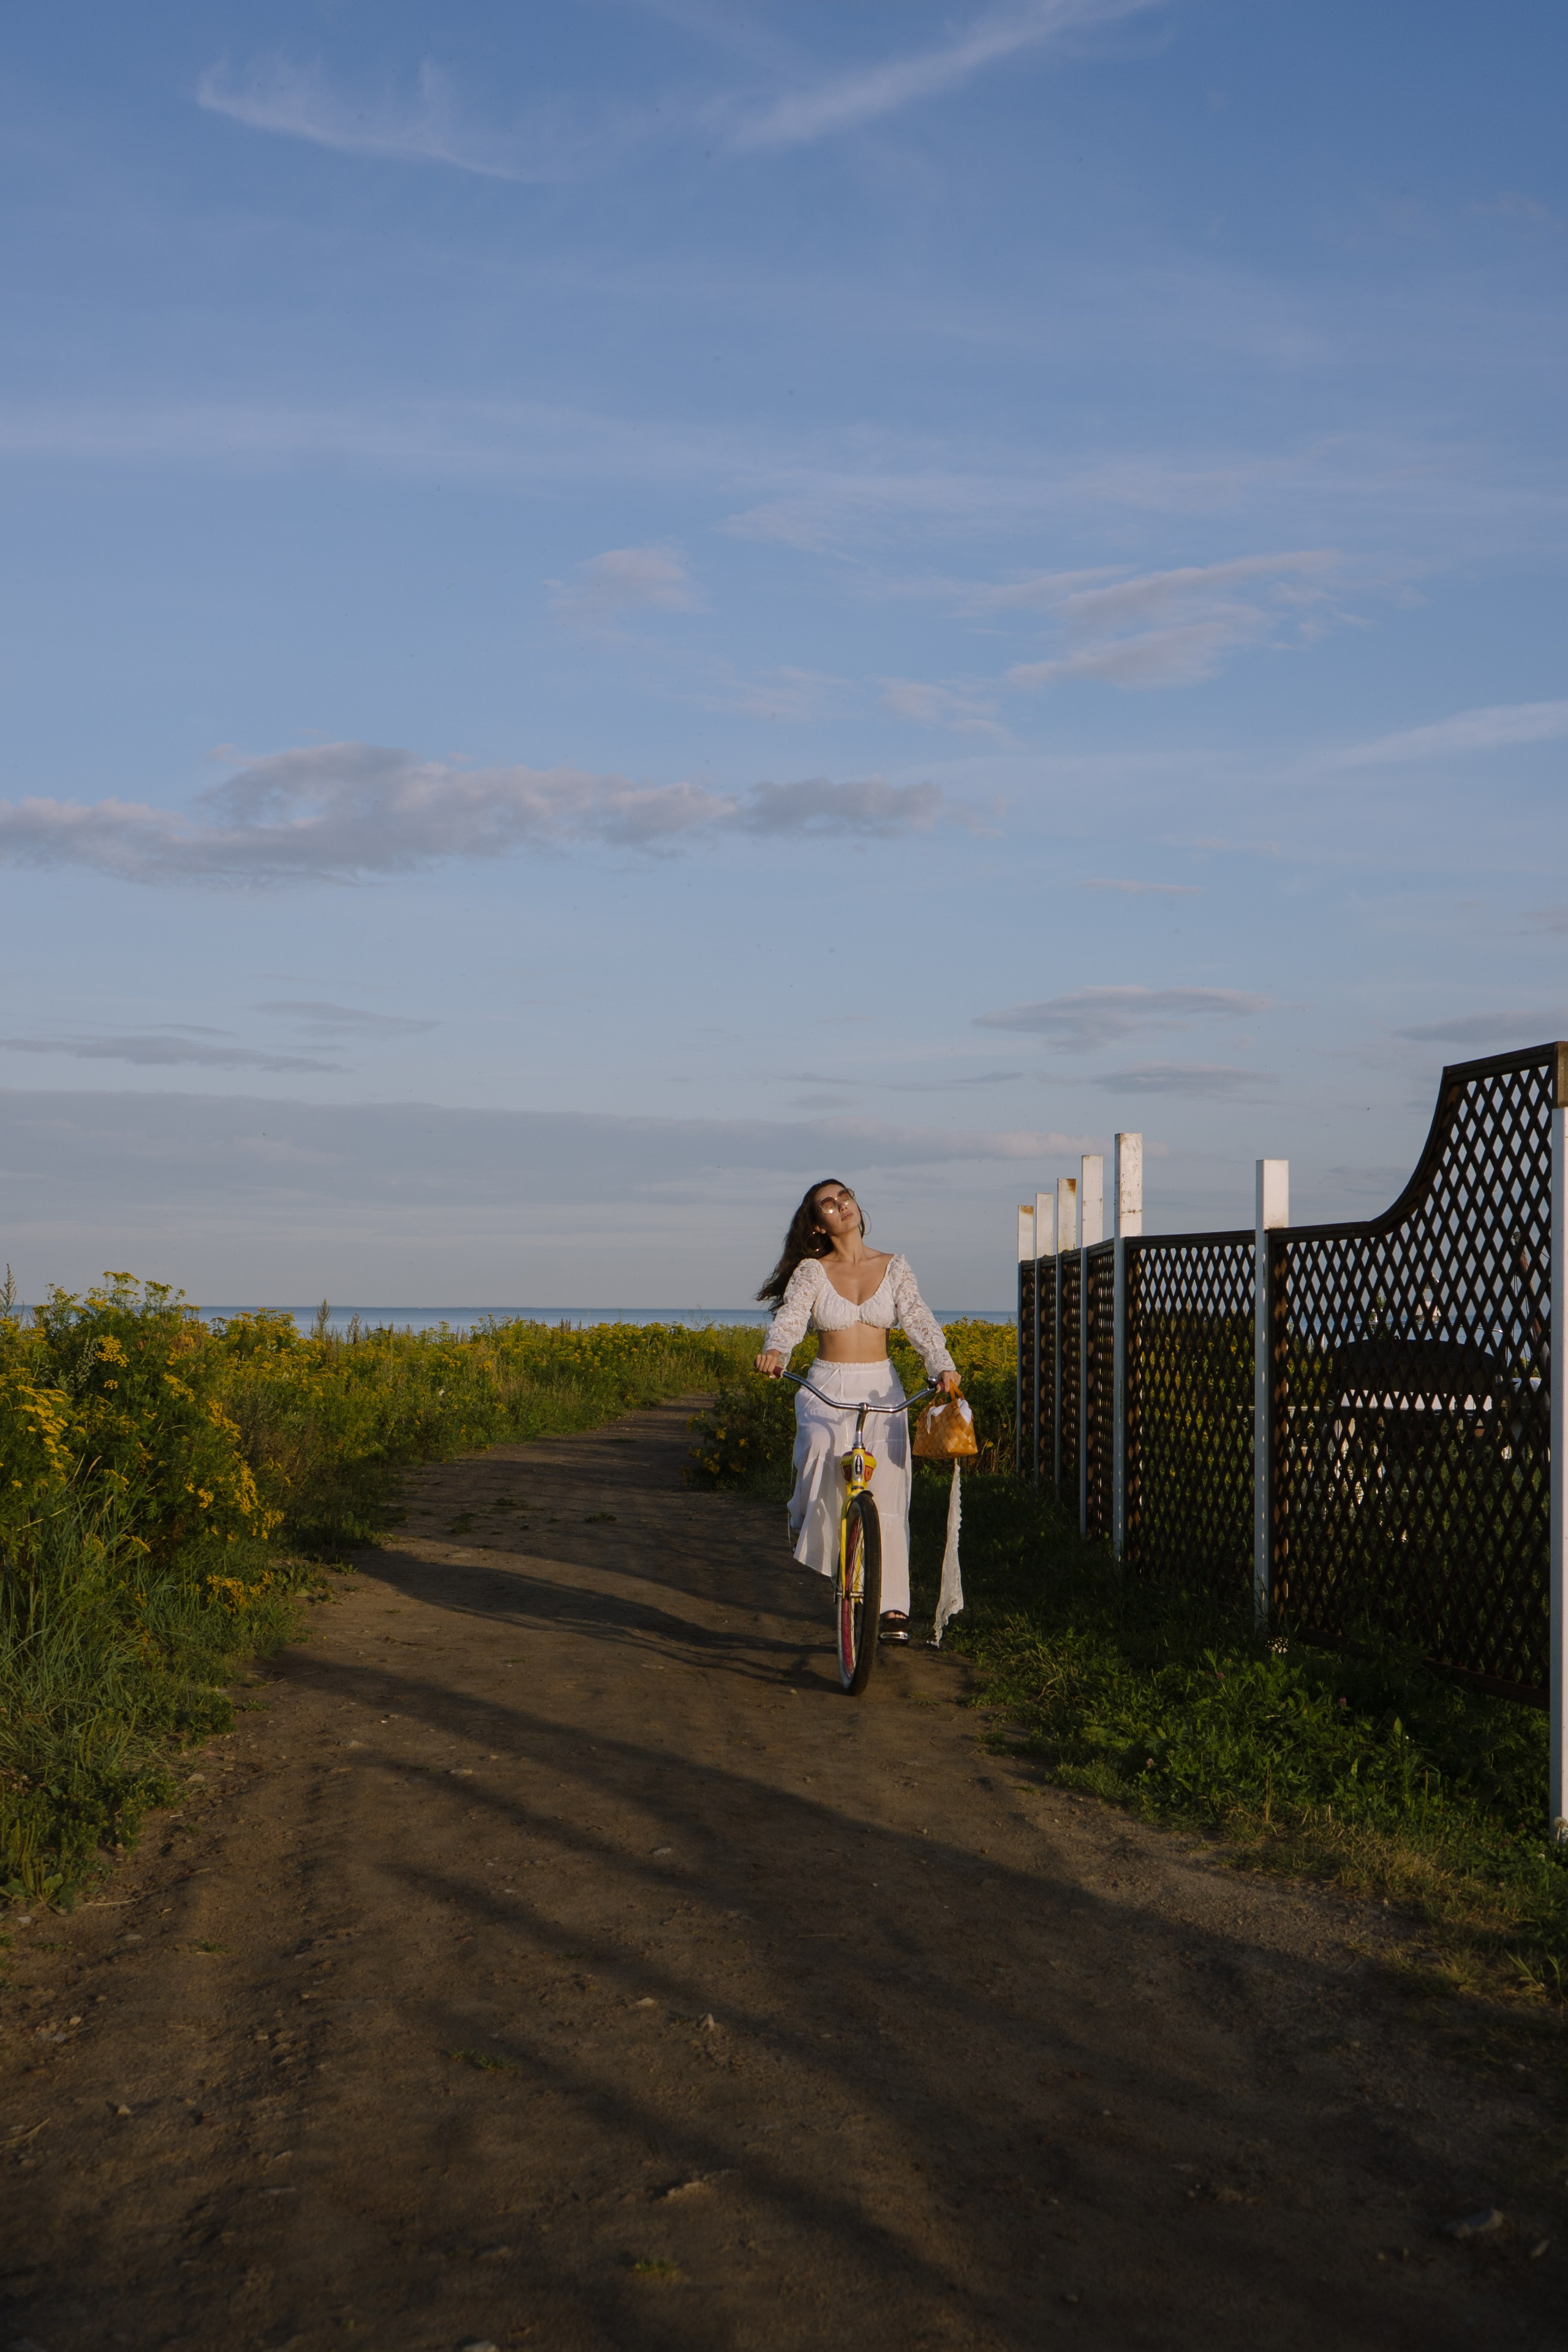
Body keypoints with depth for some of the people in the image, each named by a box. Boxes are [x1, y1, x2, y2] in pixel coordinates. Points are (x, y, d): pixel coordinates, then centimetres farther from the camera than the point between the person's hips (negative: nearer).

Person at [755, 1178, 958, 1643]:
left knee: (886, 1495, -8)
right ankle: (807, 1520, -4)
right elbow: (789, 1316, -13)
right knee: (822, 1449, -34)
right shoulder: (811, 1271, 3)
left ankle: (893, 1607, -2)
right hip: (826, 1389, -1)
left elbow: (920, 1321, -4)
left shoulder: (894, 1268, 7)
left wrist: (943, 1368, -22)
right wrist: (774, 1350, -36)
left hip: (882, 1390, 1)